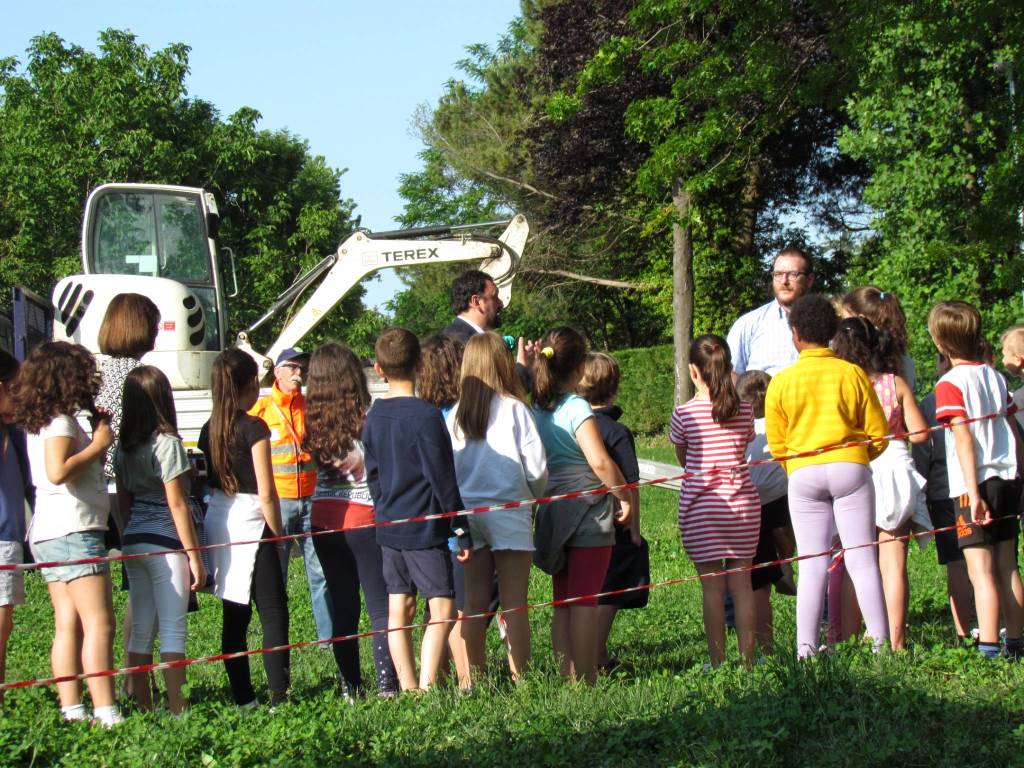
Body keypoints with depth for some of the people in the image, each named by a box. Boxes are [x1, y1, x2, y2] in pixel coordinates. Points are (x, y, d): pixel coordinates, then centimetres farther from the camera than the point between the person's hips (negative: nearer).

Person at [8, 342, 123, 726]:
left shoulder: (38, 424, 16)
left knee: (68, 624, 7)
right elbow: (58, 471, -25)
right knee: (99, 623, -12)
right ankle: (106, 712, -17)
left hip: (47, 535, 10)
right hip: (73, 531, -10)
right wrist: (97, 445, -16)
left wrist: (94, 436, 13)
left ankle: (71, 709, 5)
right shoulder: (60, 423, -12)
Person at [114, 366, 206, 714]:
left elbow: (124, 501, 12)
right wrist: (195, 556, -8)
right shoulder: (167, 443, -11)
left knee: (140, 628, 10)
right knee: (172, 629, -4)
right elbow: (177, 504, -12)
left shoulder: (123, 447, 8)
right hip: (165, 542, -7)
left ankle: (142, 705, 12)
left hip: (133, 542, 7)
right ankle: (177, 708, -5)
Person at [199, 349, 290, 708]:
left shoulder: (209, 430, 7)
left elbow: (209, 483, 12)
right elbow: (266, 493, -14)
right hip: (250, 526, -7)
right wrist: (278, 532, -2)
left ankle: (243, 699, 13)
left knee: (235, 616, 11)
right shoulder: (254, 428, -13)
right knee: (273, 613, -3)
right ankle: (280, 698, -8)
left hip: (217, 525, 7)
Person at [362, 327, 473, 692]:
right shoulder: (425, 416, -15)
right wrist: (461, 531, -6)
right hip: (424, 529, -7)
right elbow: (443, 480, -12)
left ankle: (409, 690, 14)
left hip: (389, 525, 7)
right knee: (443, 608, -4)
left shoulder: (373, 416, 5)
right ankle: (427, 689, -13)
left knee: (399, 608, 10)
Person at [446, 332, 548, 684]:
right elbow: (537, 466, -6)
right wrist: (532, 498, 12)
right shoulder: (513, 409, -6)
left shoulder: (455, 414, 4)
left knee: (473, 605, 7)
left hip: (466, 514, 3)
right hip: (508, 514, -3)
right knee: (514, 605, 0)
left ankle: (474, 681, 9)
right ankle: (521, 681, -1)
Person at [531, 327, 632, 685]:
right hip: (587, 513, -7)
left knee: (562, 602, 10)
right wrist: (626, 496, -10)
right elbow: (599, 461, -21)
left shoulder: (537, 408, 7)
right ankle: (586, 681, -2)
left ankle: (567, 678, 13)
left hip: (553, 512, 7)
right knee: (585, 601, -4)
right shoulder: (577, 407, -13)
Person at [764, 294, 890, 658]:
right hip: (850, 468, 0)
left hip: (803, 475, 1)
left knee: (812, 564, 4)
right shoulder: (852, 374, 0)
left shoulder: (781, 382, 0)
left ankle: (806, 649, 1)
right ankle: (880, 640, 1)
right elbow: (878, 433, 4)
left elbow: (776, 444, 6)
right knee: (862, 559, 2)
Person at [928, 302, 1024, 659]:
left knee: (981, 571, -6)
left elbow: (964, 439, -16)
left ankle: (989, 650, -9)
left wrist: (973, 492, -18)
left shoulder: (951, 383, -9)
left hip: (974, 484, -7)